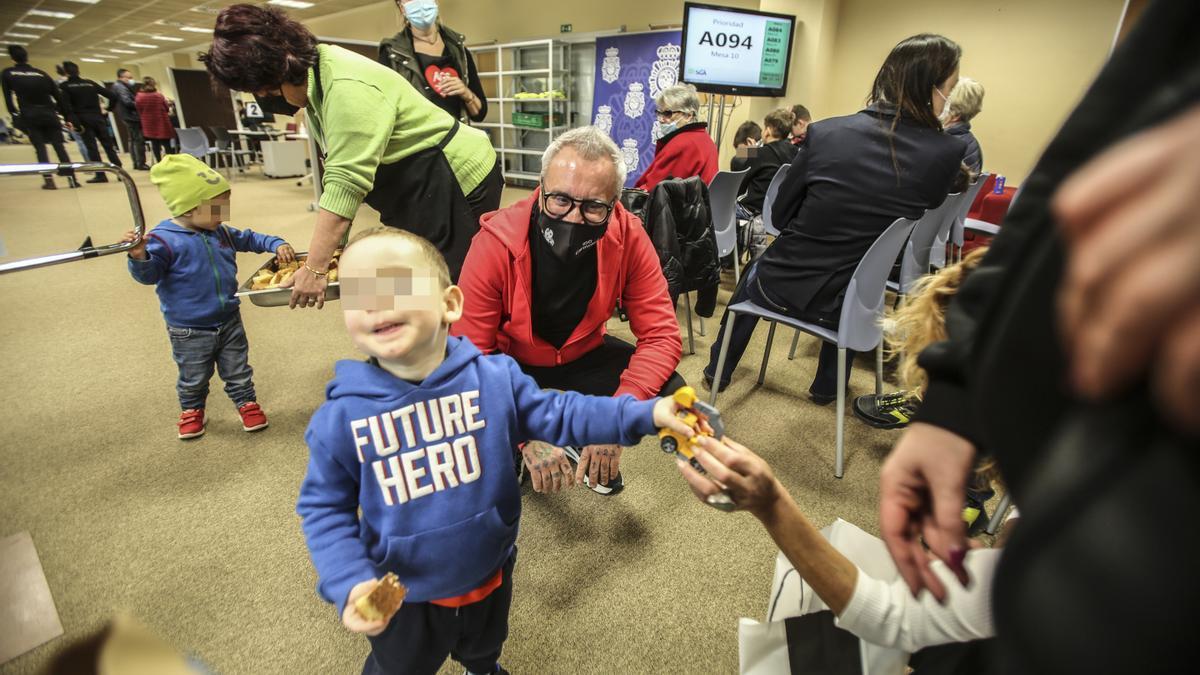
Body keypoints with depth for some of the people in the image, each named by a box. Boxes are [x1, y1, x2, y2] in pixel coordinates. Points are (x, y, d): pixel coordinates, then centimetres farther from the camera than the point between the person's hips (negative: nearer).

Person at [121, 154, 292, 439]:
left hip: (229, 321, 4)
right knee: (194, 378, 16)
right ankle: (192, 410, 39)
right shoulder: (165, 239, -19)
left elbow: (248, 239, 15)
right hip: (189, 330, -4)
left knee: (238, 371, 17)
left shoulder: (221, 232, -1)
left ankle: (247, 403, 34)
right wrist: (139, 258, -37)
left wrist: (276, 245, 3)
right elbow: (149, 274, -17)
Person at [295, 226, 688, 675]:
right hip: (403, 598, -1)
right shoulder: (340, 418, -20)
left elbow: (557, 414, -12)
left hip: (489, 573, 2)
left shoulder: (494, 378, -18)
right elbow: (325, 508, -9)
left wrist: (647, 413, -20)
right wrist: (350, 583, -24)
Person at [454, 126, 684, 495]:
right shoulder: (496, 242, -28)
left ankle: (586, 442, 15)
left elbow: (660, 335, -21)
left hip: (582, 353, 2)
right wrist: (528, 436, -37)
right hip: (510, 358, -1)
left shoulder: (628, 236, -23)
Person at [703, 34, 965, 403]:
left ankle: (719, 370, 46)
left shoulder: (825, 131, -11)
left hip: (782, 287, 0)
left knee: (757, 266, 36)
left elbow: (780, 215, -1)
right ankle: (827, 386, 47)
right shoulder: (948, 153, -10)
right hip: (841, 306, 1)